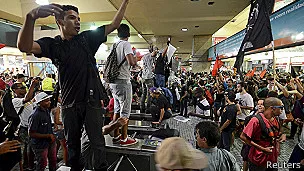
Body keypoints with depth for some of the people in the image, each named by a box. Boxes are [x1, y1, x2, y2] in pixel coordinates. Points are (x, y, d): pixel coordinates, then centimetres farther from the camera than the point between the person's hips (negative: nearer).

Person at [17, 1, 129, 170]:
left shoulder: (87, 38, 1)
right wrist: (31, 17, -35)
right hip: (69, 103, 2)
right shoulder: (52, 44, 1)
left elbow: (114, 25, 1)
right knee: (72, 142, 20)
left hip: (92, 100, -1)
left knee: (97, 141, 6)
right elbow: (24, 46, -18)